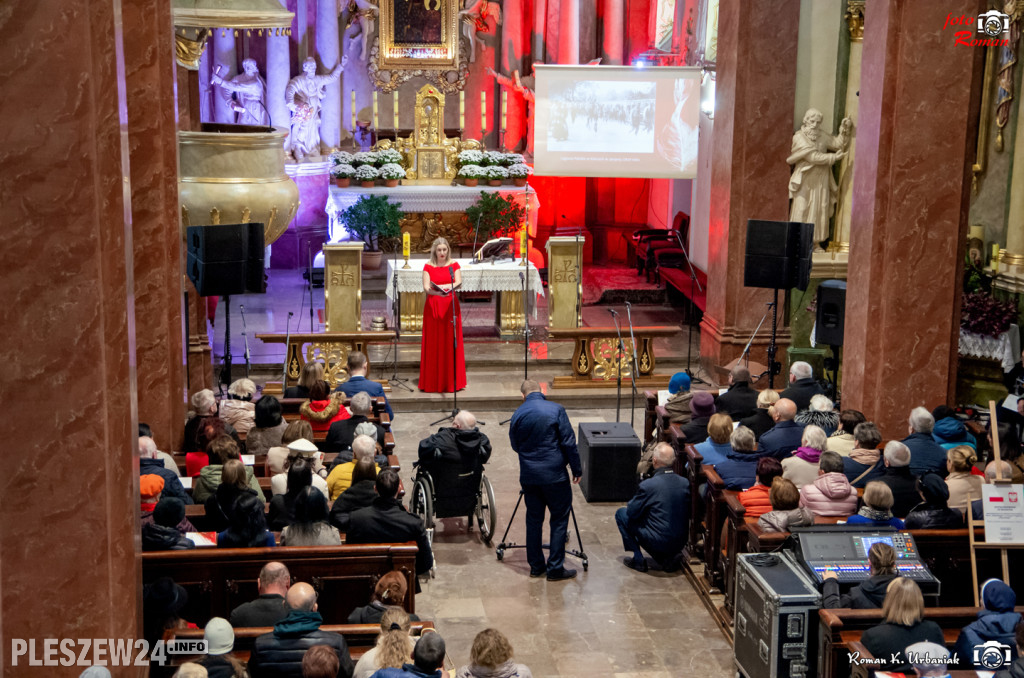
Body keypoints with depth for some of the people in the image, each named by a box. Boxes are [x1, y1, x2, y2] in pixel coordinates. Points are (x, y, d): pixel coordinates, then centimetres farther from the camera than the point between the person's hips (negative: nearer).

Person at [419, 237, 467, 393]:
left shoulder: (454, 265, 5)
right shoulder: (428, 267, 3)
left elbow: (458, 283, -10)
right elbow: (426, 288, -9)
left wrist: (441, 287, -27)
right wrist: (436, 291, -31)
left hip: (450, 306, 1)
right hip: (433, 307, -1)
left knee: (451, 343, 1)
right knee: (433, 345, -1)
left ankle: (452, 381, 7)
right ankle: (433, 382, 4)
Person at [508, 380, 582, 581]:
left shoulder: (517, 415, 1)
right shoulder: (556, 410, -8)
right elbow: (569, 442, -8)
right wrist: (577, 468, 2)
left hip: (528, 475, 4)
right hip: (554, 475, -3)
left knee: (533, 519, 14)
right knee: (559, 519, 5)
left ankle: (536, 565, 19)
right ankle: (555, 568, 4)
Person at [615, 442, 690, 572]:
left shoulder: (647, 485, -19)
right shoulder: (685, 483, -3)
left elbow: (632, 512, -8)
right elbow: (687, 514, 9)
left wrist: (630, 504, 15)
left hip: (657, 542, -6)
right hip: (680, 544, 6)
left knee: (621, 513, 12)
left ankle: (638, 560, 12)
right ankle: (669, 558, 15)